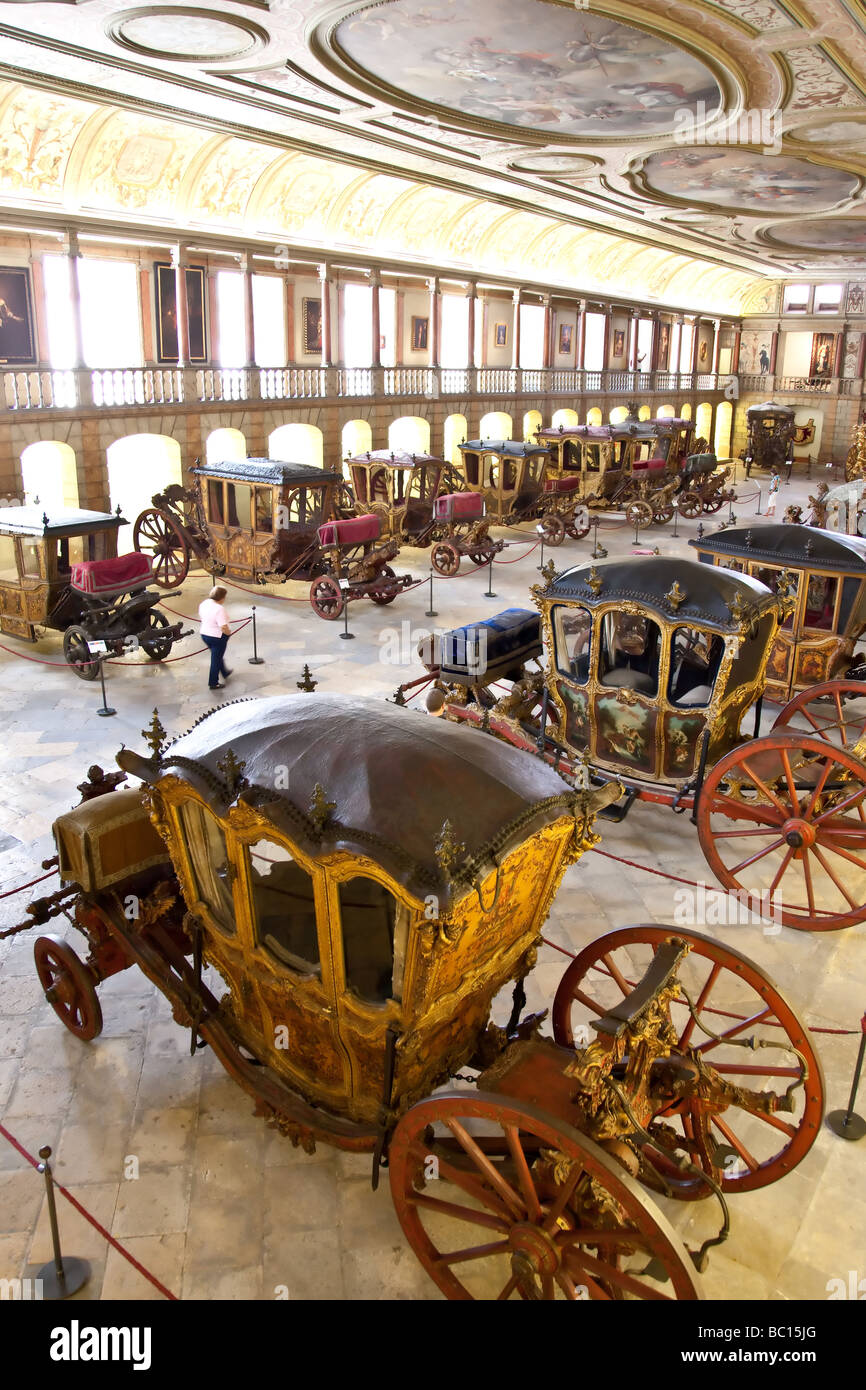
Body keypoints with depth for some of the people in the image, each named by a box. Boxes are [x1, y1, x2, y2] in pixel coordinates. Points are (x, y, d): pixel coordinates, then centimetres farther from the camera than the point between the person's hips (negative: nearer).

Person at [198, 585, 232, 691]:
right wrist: (229, 633, -10)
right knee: (216, 659, 5)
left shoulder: (203, 604, -1)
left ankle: (225, 673, 47)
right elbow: (224, 627, -29)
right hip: (218, 637, -9)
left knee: (218, 656, 27)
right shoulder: (219, 609, -27)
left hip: (204, 634, 9)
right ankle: (213, 683, 15)